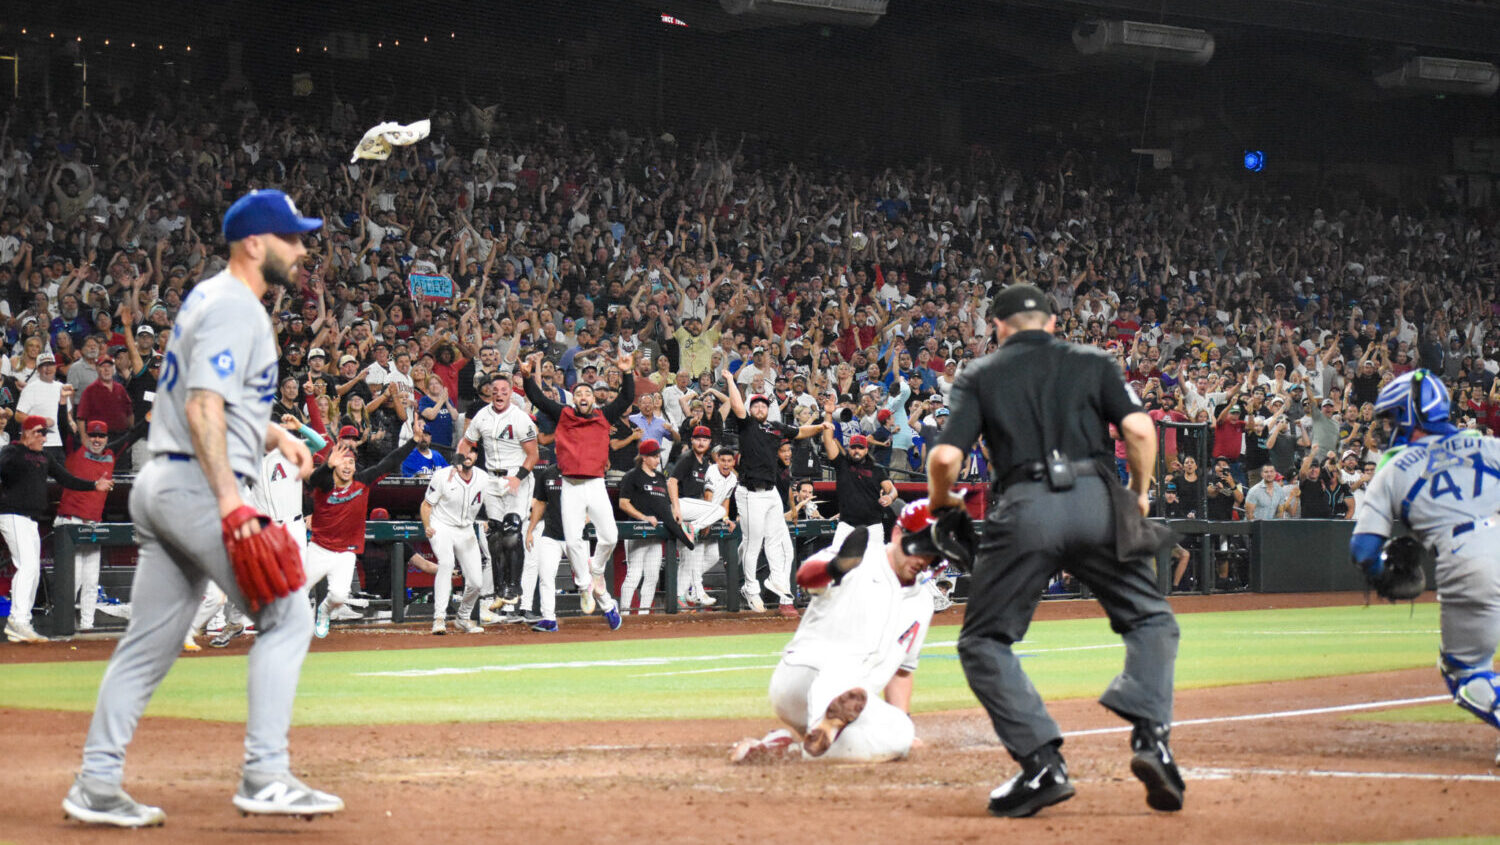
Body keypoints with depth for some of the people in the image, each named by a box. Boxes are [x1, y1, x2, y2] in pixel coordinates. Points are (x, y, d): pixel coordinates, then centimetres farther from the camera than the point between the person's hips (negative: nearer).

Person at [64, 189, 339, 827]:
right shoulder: (234, 308, -11)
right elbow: (202, 408, -22)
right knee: (285, 614, -6)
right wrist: (230, 500, -29)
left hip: (159, 488, 10)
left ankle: (96, 787, 10)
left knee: (150, 642, 10)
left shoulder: (210, 298, 20)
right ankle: (264, 777, -11)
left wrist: (275, 434, 18)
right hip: (197, 486, -10)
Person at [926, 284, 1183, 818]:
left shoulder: (980, 375, 17)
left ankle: (1043, 764, -3)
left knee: (984, 642, 11)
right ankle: (1151, 738, -6)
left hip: (1024, 509, -1)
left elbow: (947, 456, 3)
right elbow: (1139, 428, 4)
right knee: (1151, 621, 17)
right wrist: (1139, 496, 18)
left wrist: (939, 503, 23)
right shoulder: (1092, 364, 20)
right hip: (1096, 499, 1)